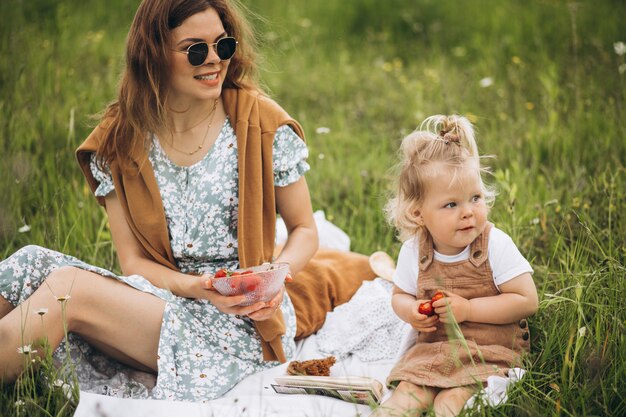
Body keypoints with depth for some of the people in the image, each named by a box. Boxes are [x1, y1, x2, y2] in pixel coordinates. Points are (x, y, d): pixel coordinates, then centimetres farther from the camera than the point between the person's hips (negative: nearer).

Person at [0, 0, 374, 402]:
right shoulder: (120, 141, 3)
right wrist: (199, 287, -19)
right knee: (33, 263, -21)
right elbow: (134, 261, 1)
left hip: (244, 323, -3)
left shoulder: (261, 124, -3)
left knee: (66, 287, -26)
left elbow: (305, 231, 5)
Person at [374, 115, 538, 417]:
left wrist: (469, 309, -20)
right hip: (431, 349, 4)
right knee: (409, 392, -20)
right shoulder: (413, 251, -3)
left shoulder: (496, 246, -13)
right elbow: (399, 296, 15)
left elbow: (527, 301, -16)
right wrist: (410, 311, -10)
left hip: (489, 353, -4)